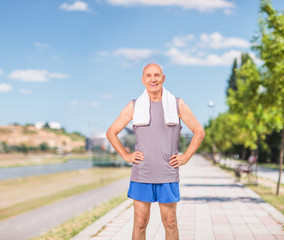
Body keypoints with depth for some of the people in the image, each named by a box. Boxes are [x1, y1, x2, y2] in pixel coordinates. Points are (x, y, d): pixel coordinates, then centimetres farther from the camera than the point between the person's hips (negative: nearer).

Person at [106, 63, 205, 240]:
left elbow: (199, 132, 8)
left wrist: (185, 157, 1)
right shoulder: (134, 106, 5)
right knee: (140, 222, 3)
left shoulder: (177, 104, 3)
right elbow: (111, 132, 12)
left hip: (168, 176, 0)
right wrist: (126, 155, 3)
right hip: (141, 175, 0)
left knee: (170, 222, 6)